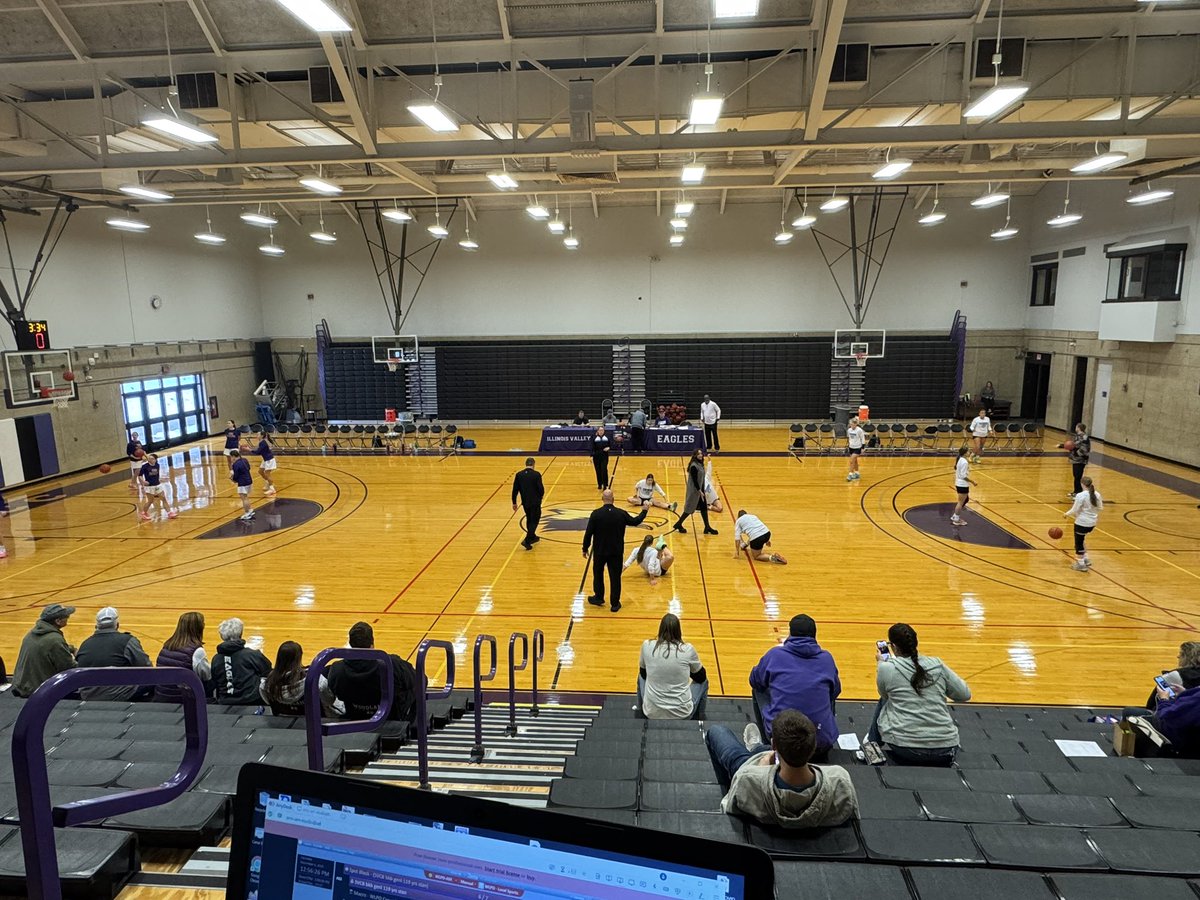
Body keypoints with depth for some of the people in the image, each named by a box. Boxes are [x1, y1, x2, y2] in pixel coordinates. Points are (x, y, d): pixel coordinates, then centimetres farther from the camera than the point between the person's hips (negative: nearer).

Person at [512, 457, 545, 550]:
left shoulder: (519, 475, -3)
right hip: (535, 502, -4)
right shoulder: (537, 474, -14)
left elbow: (515, 490, 0)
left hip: (525, 502, 5)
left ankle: (532, 537, 38)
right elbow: (541, 488, -15)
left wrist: (514, 503, 8)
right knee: (534, 521, 5)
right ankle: (527, 541, -7)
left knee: (529, 519, 24)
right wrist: (541, 496, 8)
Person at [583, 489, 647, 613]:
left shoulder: (596, 514, -15)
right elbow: (635, 521, 7)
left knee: (598, 574, 22)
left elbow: (588, 533, -12)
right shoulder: (621, 514, -10)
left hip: (600, 551, -1)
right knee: (615, 577, 10)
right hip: (616, 551, 1)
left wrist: (585, 549, 1)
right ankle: (615, 604, 16)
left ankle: (598, 598, 34)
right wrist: (643, 511, 25)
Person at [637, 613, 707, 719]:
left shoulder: (647, 645, -5)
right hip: (682, 714, -1)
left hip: (652, 713, 2)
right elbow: (701, 677, 10)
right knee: (703, 681, 27)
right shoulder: (688, 649, -8)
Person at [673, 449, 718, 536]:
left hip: (700, 489, 9)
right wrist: (699, 491, -20)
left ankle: (707, 527, 17)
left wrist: (701, 490, 12)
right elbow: (694, 480, -21)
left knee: (704, 507, 11)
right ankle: (679, 524, 17)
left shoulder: (700, 464, 7)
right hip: (694, 490, -9)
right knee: (690, 508, 1)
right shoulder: (693, 466, -21)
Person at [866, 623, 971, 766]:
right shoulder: (938, 665, 2)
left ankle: (872, 747, 35)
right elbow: (965, 695, 12)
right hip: (945, 751, 3)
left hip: (903, 748, -3)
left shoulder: (887, 668, -5)